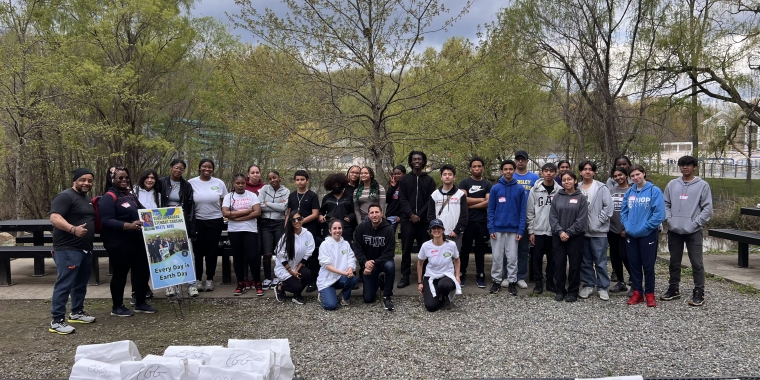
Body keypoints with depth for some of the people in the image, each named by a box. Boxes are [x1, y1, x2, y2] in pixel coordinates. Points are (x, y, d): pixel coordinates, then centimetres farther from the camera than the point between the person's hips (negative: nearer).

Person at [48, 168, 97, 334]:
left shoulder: (86, 199, 18)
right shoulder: (65, 196, -12)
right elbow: (54, 218, -26)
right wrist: (73, 229, -39)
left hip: (85, 248, 10)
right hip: (68, 249, -9)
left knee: (81, 282, 16)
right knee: (65, 283, -9)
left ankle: (77, 312, 29)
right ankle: (57, 321, -6)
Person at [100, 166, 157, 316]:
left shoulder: (130, 195, 16)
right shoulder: (109, 197, -11)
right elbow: (106, 221, -21)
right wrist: (129, 226, -31)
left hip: (136, 240, 8)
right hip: (119, 243, -8)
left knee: (142, 270, 12)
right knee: (120, 274, 3)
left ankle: (140, 303, 26)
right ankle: (117, 307, 18)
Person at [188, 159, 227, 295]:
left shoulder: (219, 183, 2)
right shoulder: (191, 183, -2)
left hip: (215, 221, 1)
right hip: (197, 221, -1)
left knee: (212, 251, 7)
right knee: (198, 251, 4)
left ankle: (210, 280, 17)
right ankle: (197, 280, 12)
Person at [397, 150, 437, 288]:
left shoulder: (429, 180, 8)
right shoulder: (405, 179, 8)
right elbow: (402, 199, 2)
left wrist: (419, 215, -9)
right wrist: (411, 214, -12)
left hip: (424, 220, 0)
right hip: (407, 219, 0)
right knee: (406, 249, 2)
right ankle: (405, 276, 6)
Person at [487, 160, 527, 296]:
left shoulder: (520, 189, 2)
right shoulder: (495, 188, 1)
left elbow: (523, 211, 1)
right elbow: (490, 210, 1)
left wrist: (521, 230, -6)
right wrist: (491, 228, -7)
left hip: (513, 230, 0)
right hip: (497, 229, 0)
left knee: (512, 258, 5)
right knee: (497, 257, 6)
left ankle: (512, 282, 15)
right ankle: (496, 281, 16)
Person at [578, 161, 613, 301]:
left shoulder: (601, 188, -3)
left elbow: (608, 207, -7)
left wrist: (598, 222, -11)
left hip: (598, 231, -3)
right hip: (582, 231, 3)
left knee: (600, 261, 1)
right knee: (585, 261, 11)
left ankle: (602, 288, 10)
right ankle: (588, 285, 22)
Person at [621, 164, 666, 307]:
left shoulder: (654, 191, -10)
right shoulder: (629, 192, 6)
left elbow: (659, 213, -15)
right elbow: (623, 211, 13)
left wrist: (645, 227, -14)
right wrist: (626, 225, 0)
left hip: (648, 235, -5)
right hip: (631, 234, 5)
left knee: (648, 265, 2)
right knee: (634, 265, 10)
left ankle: (650, 294, 14)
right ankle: (637, 292, 20)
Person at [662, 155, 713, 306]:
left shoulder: (703, 185, -2)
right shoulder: (672, 184, 8)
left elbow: (707, 209, -5)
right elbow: (665, 203, 11)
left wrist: (695, 223, -12)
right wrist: (669, 219, -3)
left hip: (693, 231, -4)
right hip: (674, 231, 4)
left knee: (697, 263, -2)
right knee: (674, 262, 13)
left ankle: (699, 293, 6)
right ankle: (673, 289, 25)